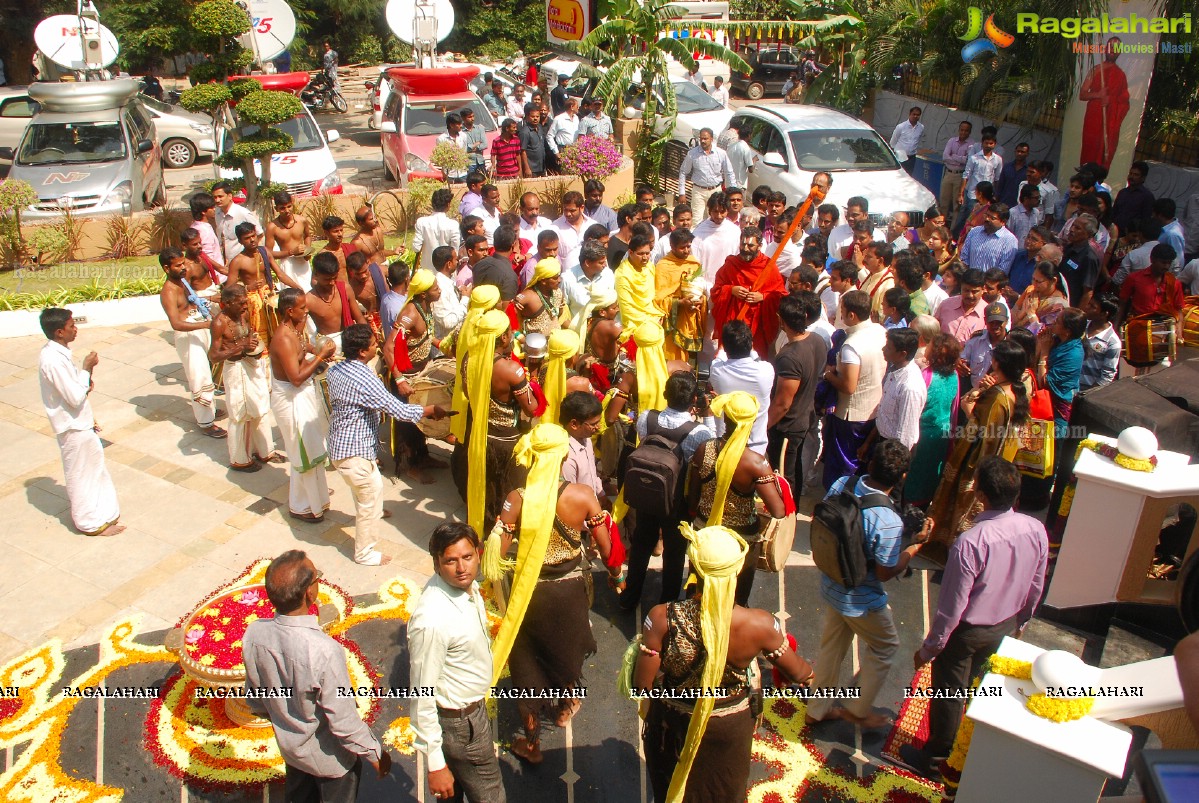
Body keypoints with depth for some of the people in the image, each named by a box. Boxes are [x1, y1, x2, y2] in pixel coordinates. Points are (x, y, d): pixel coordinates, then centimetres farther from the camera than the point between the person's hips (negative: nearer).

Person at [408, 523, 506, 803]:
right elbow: (422, 696, -27)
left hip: (474, 705, 7)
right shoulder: (431, 620, -35)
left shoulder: (467, 586, -9)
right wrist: (435, 764, -20)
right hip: (459, 722, -7)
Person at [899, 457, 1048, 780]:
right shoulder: (1036, 531, -18)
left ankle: (936, 756, 40)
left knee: (949, 693, 18)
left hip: (967, 632, -6)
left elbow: (951, 609, -26)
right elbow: (1035, 590, -1)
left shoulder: (969, 544, -37)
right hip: (1006, 628, 6)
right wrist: (1019, 623, 18)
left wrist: (927, 649, -11)